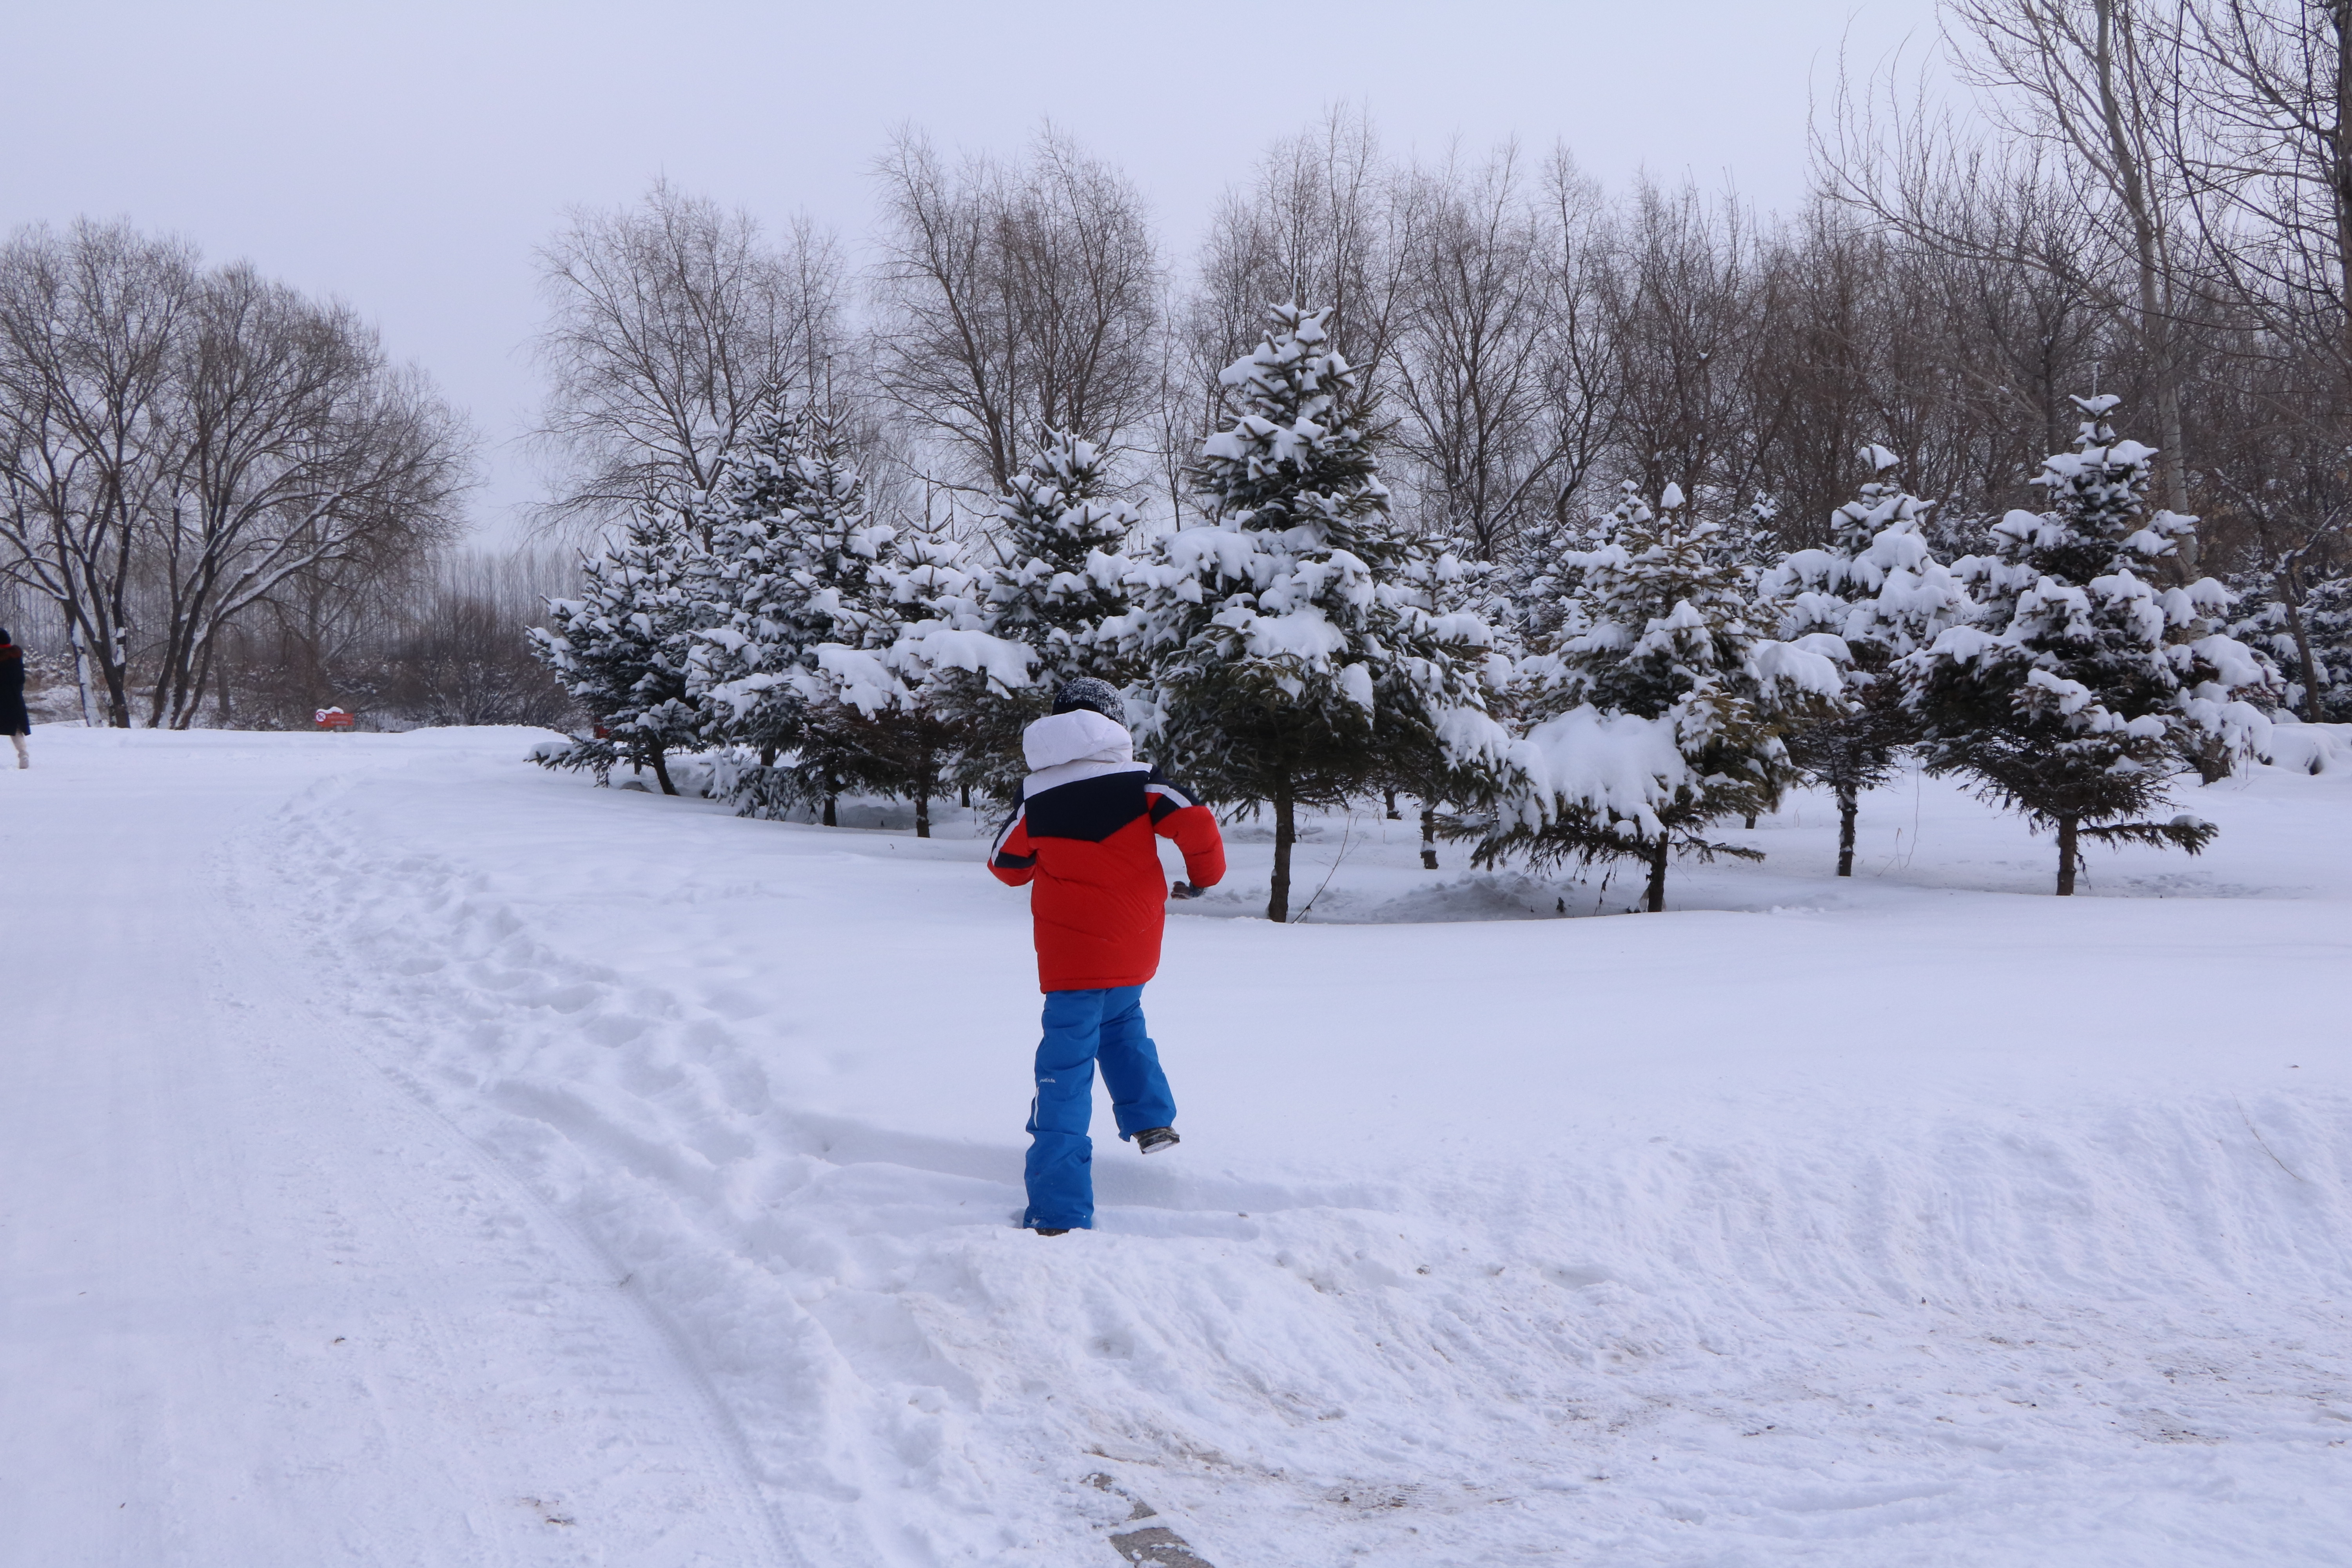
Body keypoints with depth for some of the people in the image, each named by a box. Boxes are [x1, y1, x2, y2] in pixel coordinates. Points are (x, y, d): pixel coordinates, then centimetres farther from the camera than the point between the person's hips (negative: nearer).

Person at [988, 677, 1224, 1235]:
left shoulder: (1036, 797, -2)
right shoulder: (1137, 782, -3)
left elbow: (1007, 867, 7)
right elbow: (1196, 822, -13)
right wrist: (1203, 875, 6)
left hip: (1072, 954, -2)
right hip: (1137, 951, 3)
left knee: (1066, 1074, -4)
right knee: (1121, 1023, 35)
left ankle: (1059, 1214, -9)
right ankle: (1152, 1120, 33)